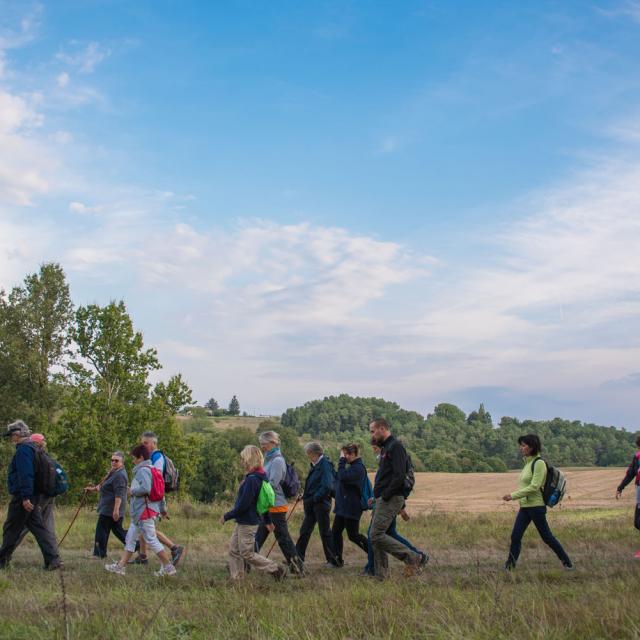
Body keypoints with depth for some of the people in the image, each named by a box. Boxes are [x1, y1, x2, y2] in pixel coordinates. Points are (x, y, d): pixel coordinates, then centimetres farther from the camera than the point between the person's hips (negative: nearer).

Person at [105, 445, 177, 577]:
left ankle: (168, 567, -2)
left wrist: (132, 491, -13)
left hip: (144, 512, -11)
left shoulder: (143, 470, -15)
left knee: (151, 540, -6)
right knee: (130, 539, 13)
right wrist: (162, 508, 20)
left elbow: (145, 488, -31)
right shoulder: (151, 469, 16)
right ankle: (120, 566, 17)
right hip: (139, 513, 11)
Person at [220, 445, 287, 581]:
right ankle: (236, 580, 17)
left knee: (247, 554, 0)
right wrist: (268, 520, 23)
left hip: (248, 523, -10)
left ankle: (277, 570, 5)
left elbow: (243, 504, -24)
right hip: (242, 521, 10)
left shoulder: (251, 480, -23)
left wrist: (227, 516, -14)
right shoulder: (260, 477, 8)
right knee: (234, 551, 12)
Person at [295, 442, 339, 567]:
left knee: (325, 532, -1)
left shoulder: (325, 465, -16)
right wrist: (306, 496, 6)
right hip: (312, 505, 9)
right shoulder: (314, 465, 12)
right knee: (305, 531, 13)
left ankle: (333, 560, 9)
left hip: (321, 504, -9)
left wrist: (314, 498, -18)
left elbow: (327, 486, -24)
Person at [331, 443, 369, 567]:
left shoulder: (358, 468, -18)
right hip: (342, 506, 10)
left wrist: (342, 461, -23)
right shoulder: (352, 466, 14)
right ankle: (337, 559, 13)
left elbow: (343, 477, -29)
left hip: (351, 508, -10)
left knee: (353, 535, -2)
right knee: (335, 532, 7)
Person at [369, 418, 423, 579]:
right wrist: (377, 495, 15)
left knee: (377, 536, -14)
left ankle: (412, 558, -7)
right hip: (383, 500, 10)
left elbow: (399, 476, -22)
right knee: (376, 537, 9)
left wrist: (385, 495, -18)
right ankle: (381, 576, 13)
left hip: (390, 500, -10)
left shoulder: (395, 447, -12)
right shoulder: (385, 448, 20)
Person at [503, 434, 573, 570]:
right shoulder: (528, 463, 11)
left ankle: (566, 562, 19)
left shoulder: (539, 463, -14)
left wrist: (513, 496, -20)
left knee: (547, 537, 4)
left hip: (536, 506, -8)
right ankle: (510, 564, 4)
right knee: (515, 536, 0)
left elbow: (534, 487, -20)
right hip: (524, 506, 8)